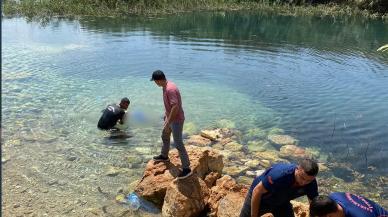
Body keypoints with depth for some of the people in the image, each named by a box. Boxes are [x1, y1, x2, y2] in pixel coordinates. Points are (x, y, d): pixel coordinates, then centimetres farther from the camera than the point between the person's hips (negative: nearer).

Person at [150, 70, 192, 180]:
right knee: (164, 136, 27)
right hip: (170, 117, 10)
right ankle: (164, 156, 50)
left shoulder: (170, 89, -29)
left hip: (176, 120, -10)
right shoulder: (166, 86, 3)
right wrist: (166, 114, 27)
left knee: (178, 144, -5)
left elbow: (175, 107, -33)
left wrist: (168, 123, -29)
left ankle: (186, 169, 4)